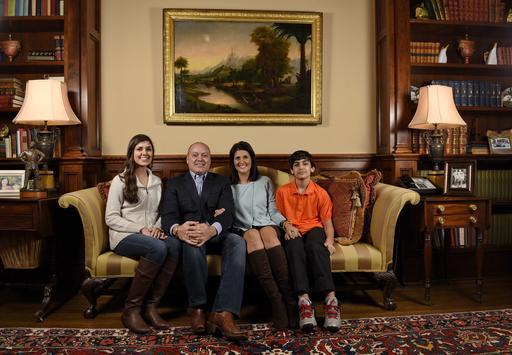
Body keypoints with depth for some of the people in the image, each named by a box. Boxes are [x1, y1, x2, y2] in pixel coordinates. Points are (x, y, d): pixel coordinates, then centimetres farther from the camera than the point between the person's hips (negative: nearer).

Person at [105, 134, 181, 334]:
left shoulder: (157, 182, 18)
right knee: (158, 248, -35)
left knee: (174, 245, -31)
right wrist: (140, 229, -16)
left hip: (150, 235, 4)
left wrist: (157, 227, -5)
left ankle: (151, 306, -21)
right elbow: (111, 218, -5)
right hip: (124, 236, -4)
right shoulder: (120, 180, 1)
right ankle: (131, 309, -21)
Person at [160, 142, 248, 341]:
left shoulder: (222, 182, 16)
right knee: (191, 242, -37)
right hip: (189, 234, -1)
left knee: (237, 242, -32)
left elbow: (227, 213, -1)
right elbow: (168, 215, -1)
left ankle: (223, 313, -38)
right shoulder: (174, 184, 16)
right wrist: (177, 229, -29)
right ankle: (197, 308, -25)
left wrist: (212, 229, -27)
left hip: (217, 235, 1)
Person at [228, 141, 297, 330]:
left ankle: (289, 295, -45)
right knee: (253, 235, -38)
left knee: (267, 232, -37)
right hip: (242, 232, -1)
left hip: (268, 227, 1)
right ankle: (276, 300, -46)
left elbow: (273, 211, 14)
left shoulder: (265, 182, 19)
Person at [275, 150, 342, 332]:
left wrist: (330, 240, -13)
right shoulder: (282, 191, 5)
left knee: (316, 246, -37)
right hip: (293, 232, 0)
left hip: (314, 228, 0)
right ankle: (304, 300, -47)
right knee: (295, 247, -37)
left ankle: (330, 299, -43)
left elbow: (327, 221, 5)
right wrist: (287, 225, -10)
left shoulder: (321, 193, 5)